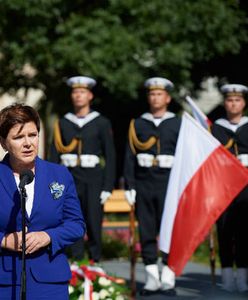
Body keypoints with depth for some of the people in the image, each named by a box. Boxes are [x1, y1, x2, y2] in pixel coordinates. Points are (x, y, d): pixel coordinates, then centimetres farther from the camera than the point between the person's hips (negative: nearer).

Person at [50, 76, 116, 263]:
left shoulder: (102, 123, 3)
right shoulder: (63, 123, 9)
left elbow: (110, 156, 1)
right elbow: (55, 156, 8)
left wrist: (107, 187, -5)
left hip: (93, 180, -2)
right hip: (70, 180, 2)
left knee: (94, 224, -4)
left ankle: (95, 261, 7)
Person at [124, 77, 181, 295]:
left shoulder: (178, 125, 6)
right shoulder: (137, 124, 10)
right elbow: (130, 157, 7)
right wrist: (129, 186, 0)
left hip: (169, 182, -2)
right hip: (144, 183, 2)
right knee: (147, 231, 1)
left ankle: (168, 277, -1)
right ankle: (152, 277, 6)